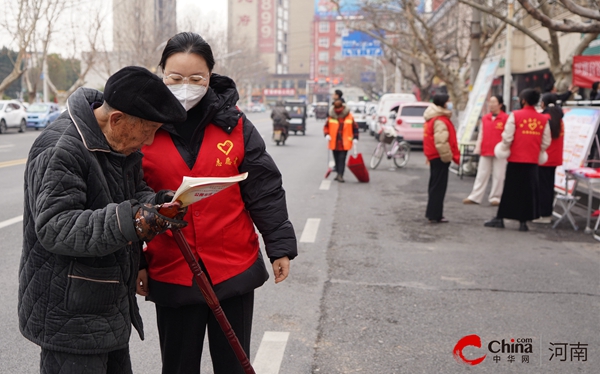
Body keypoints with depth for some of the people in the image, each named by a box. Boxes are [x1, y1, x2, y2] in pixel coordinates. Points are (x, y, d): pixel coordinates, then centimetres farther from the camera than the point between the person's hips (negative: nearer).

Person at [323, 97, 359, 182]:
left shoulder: (349, 116, -2)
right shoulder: (331, 117, 0)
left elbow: (355, 128, 6)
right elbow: (326, 127, 8)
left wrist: (355, 138, 0)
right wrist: (327, 134, -9)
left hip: (344, 143, -2)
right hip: (334, 142, 2)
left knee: (342, 159, -9)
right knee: (337, 159, 13)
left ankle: (340, 175, -8)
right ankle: (339, 174, 26)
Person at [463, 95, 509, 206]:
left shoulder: (506, 118, -4)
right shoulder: (484, 118, 10)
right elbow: (481, 134, 11)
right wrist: (478, 147, 3)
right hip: (485, 151, 4)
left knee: (498, 176, 3)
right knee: (481, 174, 8)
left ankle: (495, 198, 11)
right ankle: (475, 197, 11)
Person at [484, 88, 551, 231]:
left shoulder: (515, 115, -8)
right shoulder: (543, 119, 2)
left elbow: (507, 137, -9)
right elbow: (546, 141, 6)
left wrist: (504, 149, 8)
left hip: (515, 159, -2)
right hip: (533, 161, 2)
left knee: (510, 189, 6)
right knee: (529, 190, 9)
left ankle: (500, 218, 11)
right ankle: (523, 221, 10)